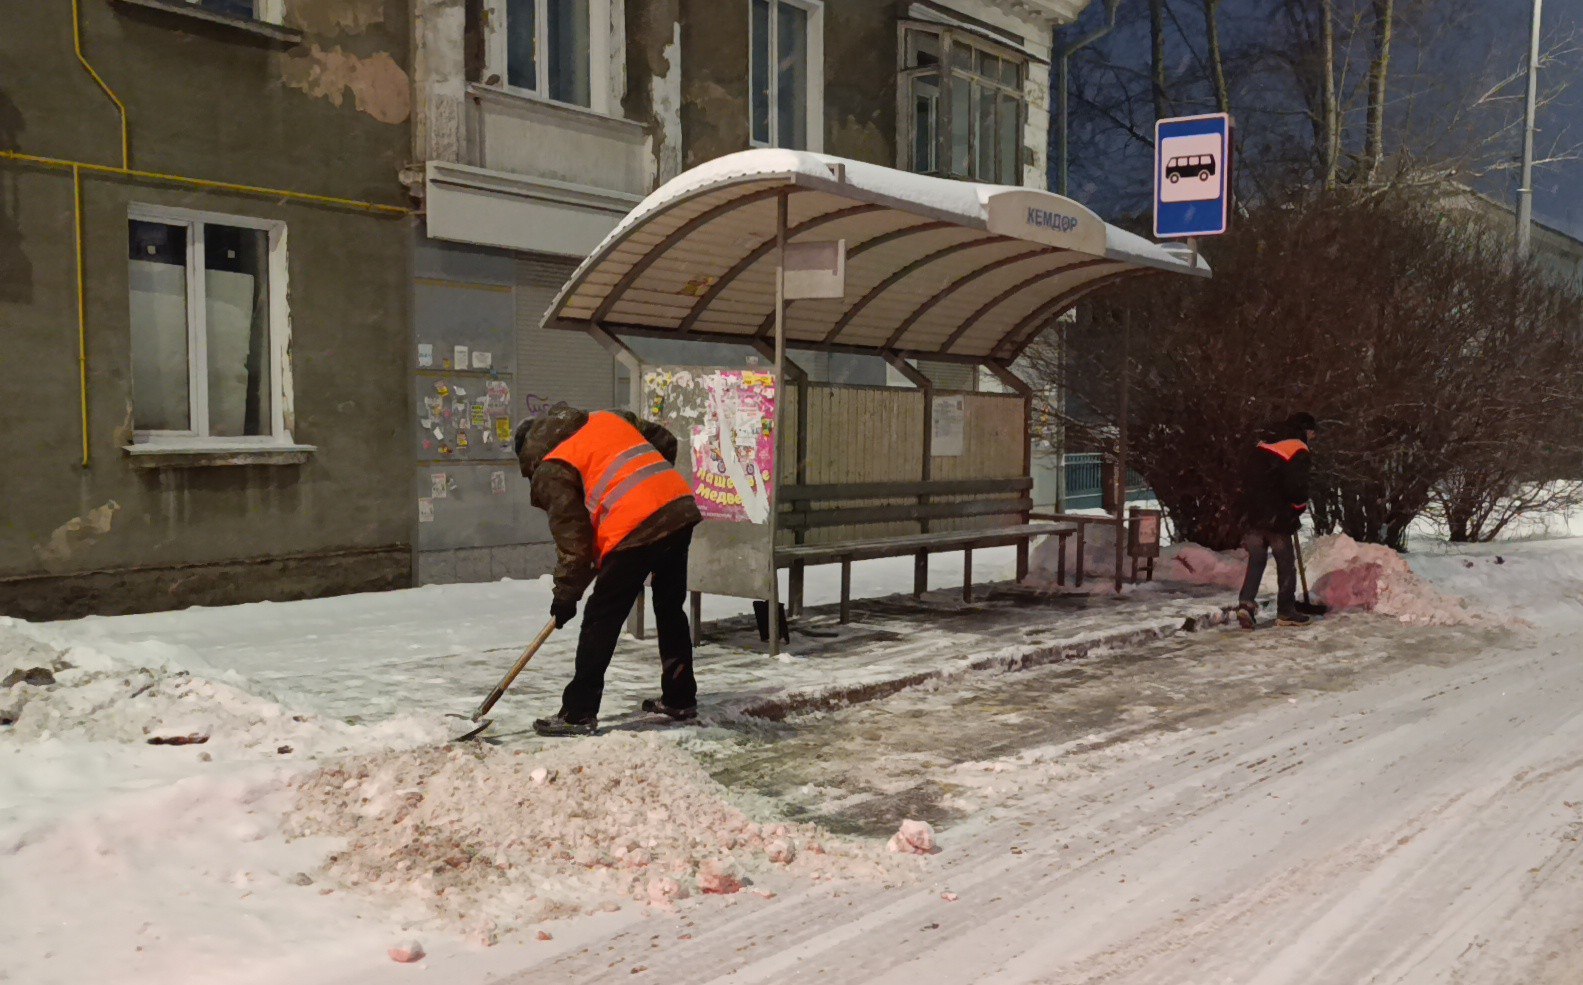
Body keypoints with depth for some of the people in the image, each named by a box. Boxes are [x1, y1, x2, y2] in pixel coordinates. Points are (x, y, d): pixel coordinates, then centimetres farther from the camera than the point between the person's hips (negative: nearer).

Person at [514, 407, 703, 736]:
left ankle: (578, 712, 7)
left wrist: (566, 595, 10)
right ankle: (680, 699, 30)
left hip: (635, 529, -7)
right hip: (681, 509, 7)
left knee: (601, 620, 3)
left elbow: (572, 537, 0)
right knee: (671, 610, 21)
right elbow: (665, 441, 24)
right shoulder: (609, 419, 22)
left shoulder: (550, 471, 3)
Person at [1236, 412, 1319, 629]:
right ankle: (1286, 612, 13)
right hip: (1278, 518, -6)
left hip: (1252, 515, 6)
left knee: (1256, 561, 10)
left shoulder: (1262, 446, 14)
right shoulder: (1299, 452, -8)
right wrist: (1300, 507, 3)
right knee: (1286, 565, 7)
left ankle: (1246, 603, -7)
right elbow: (1297, 488, -17)